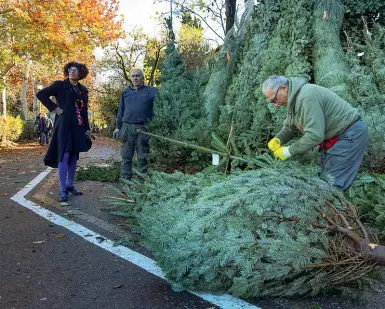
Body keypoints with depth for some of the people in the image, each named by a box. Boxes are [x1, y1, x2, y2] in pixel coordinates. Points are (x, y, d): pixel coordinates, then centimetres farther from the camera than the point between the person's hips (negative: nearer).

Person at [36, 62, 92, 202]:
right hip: (64, 125, -6)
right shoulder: (60, 85, -2)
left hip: (78, 127, 6)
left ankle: (70, 185, 22)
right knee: (64, 156, -10)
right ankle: (63, 190, -6)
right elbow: (40, 94, -6)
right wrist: (54, 108, -11)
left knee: (74, 156, 10)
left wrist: (87, 128, 14)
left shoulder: (83, 90, 14)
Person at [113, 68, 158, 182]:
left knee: (142, 158, 5)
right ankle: (125, 181, 15)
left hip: (143, 129, -3)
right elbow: (121, 110, 17)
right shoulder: (126, 92, 15)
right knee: (126, 157, 6)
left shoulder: (150, 91, 4)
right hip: (127, 128, 3)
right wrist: (118, 127, 13)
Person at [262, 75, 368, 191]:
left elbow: (314, 136, -32)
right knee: (322, 176, 11)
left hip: (349, 134, -10)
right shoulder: (293, 99, 6)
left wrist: (288, 151, -23)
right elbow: (289, 127, 15)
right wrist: (277, 139, -6)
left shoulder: (306, 97, -28)